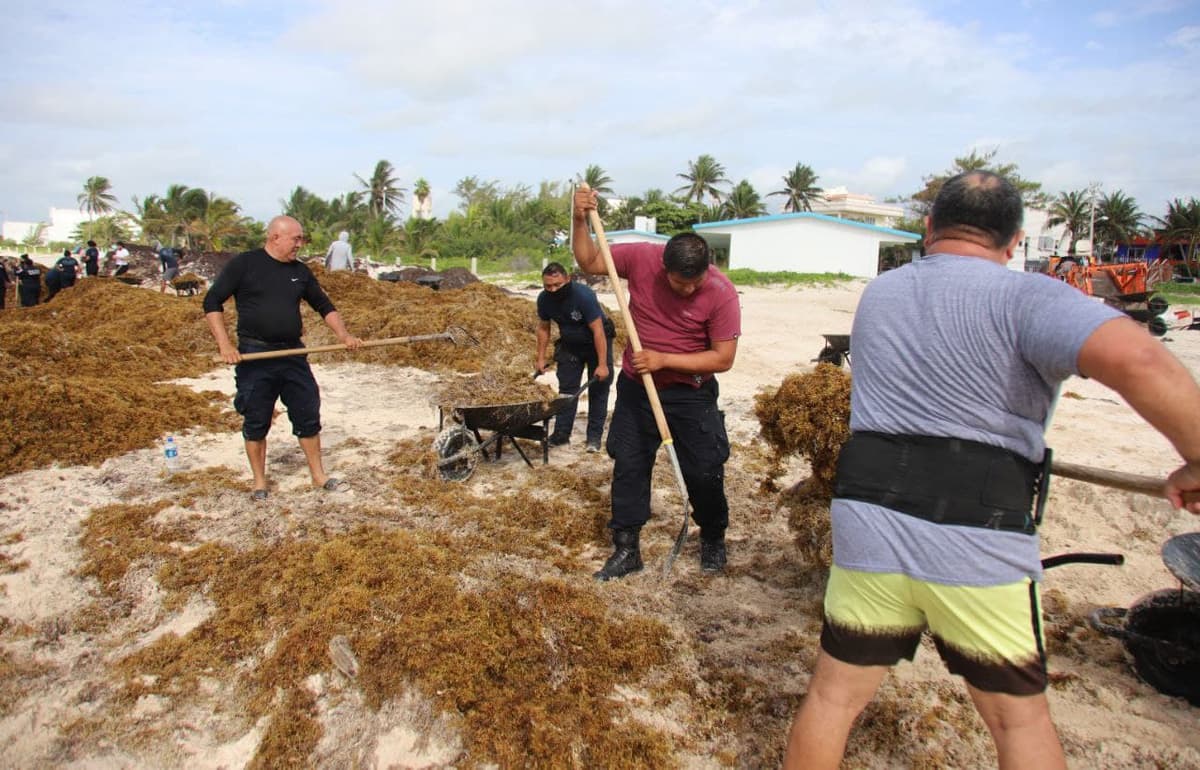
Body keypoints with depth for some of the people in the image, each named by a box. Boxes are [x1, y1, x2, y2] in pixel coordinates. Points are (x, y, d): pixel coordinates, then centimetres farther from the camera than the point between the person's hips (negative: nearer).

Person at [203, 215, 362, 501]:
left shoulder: (300, 271, 9)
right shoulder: (244, 264, -4)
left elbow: (324, 306, 17)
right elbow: (212, 302, -4)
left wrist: (343, 335, 2)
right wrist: (224, 344, -14)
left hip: (293, 354, 4)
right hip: (254, 356, -4)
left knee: (309, 415, 7)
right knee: (256, 422, 6)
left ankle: (318, 475, 20)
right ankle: (259, 482, 20)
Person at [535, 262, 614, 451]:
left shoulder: (584, 295, -33)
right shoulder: (544, 299, -17)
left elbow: (598, 330, -31)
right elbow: (543, 328, 0)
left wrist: (602, 364, -31)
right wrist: (541, 358, -1)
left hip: (596, 343, -4)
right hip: (569, 345, 4)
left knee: (598, 389, -3)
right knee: (566, 388, 3)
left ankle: (594, 436, 2)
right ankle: (561, 432, 9)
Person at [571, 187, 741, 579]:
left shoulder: (722, 293, -21)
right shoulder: (640, 258, -14)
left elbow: (723, 358, -19)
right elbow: (589, 261, -2)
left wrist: (664, 360, -25)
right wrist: (580, 220, -19)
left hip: (691, 394, -2)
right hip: (636, 388, 3)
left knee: (704, 471, 3)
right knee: (628, 467, 6)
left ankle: (713, 540, 30)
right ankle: (626, 550, 18)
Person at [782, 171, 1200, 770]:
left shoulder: (876, 295, 10)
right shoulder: (1024, 298, -8)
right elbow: (1135, 359, -26)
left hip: (868, 523, 4)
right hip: (980, 540, -3)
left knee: (833, 693, 16)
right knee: (1020, 717, 19)